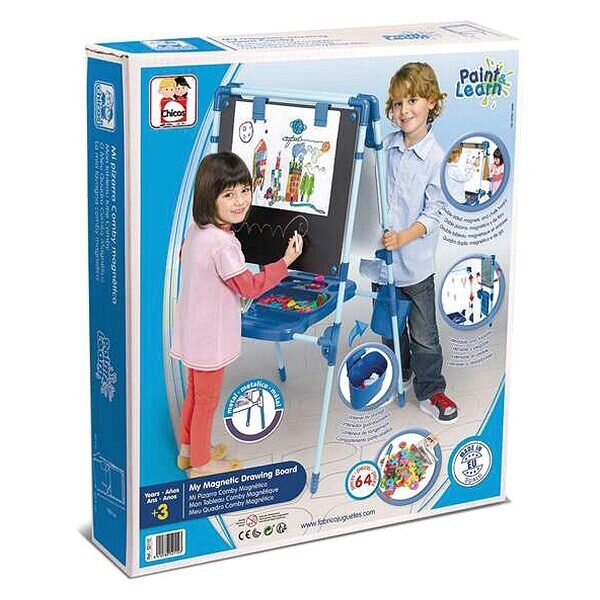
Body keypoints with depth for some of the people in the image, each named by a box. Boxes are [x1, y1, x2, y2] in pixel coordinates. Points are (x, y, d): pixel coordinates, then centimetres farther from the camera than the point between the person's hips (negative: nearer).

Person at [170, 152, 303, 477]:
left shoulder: (196, 229, -3)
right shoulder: (223, 245, -30)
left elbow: (184, 257, 18)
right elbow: (250, 287, -22)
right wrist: (286, 261, -17)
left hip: (192, 332, 9)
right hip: (210, 338, -9)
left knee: (195, 393, 26)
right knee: (207, 400, 10)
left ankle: (188, 450, 42)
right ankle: (201, 463, 27)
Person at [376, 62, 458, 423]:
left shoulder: (436, 156, -14)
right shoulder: (387, 146, 0)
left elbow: (434, 213, -14)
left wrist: (403, 237, -26)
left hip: (416, 261, -5)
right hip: (385, 256, 5)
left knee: (424, 333, 4)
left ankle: (430, 390, 17)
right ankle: (397, 372, 42)